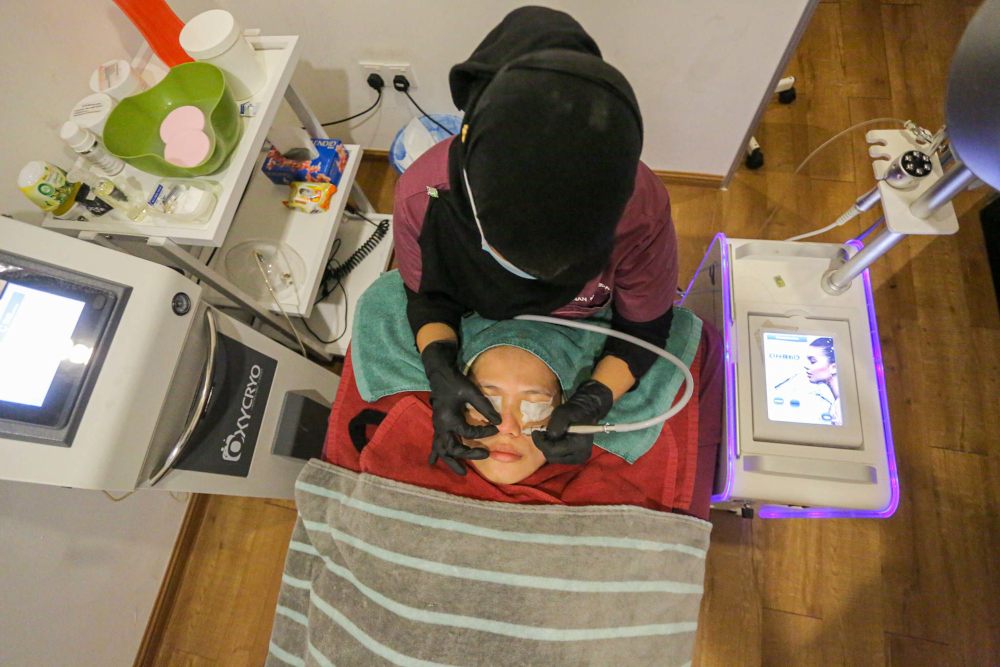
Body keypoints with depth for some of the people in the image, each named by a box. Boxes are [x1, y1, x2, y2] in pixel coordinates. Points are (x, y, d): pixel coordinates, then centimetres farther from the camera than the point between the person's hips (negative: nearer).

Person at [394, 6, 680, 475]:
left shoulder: (641, 214, -38)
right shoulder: (421, 197, -35)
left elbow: (644, 328, -20)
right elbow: (429, 297, -16)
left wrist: (594, 402, -37)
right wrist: (440, 372, -36)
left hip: (586, 347, 0)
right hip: (470, 331, 1)